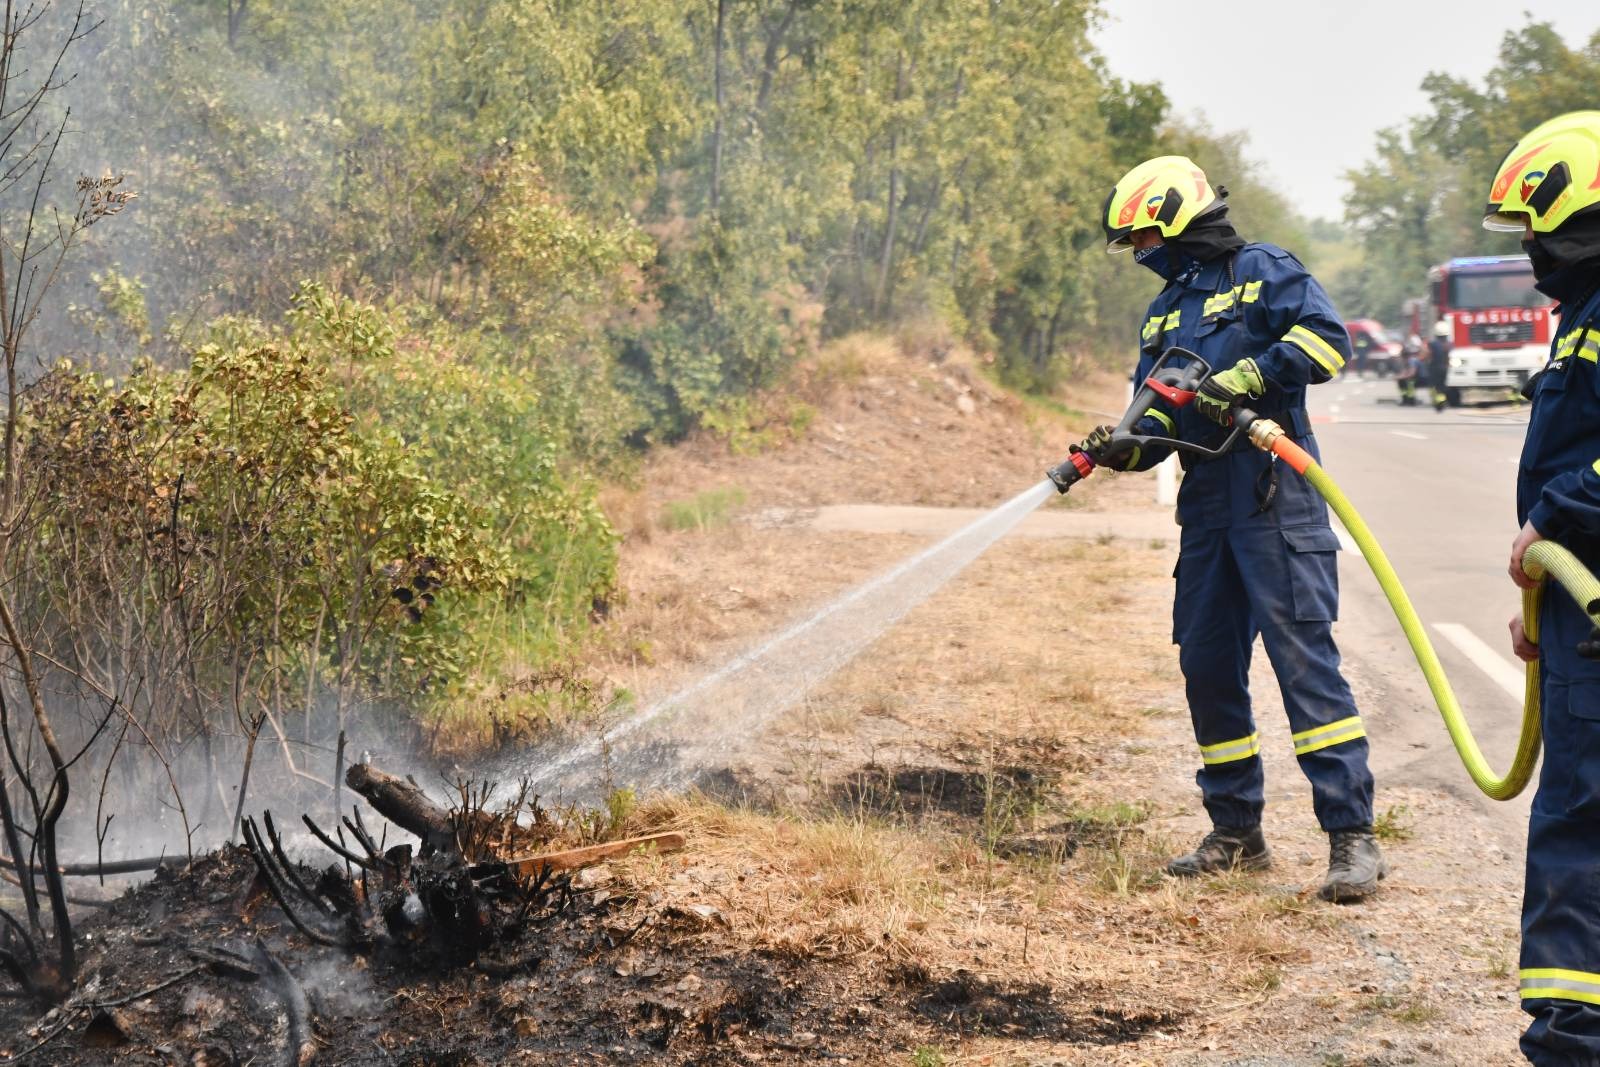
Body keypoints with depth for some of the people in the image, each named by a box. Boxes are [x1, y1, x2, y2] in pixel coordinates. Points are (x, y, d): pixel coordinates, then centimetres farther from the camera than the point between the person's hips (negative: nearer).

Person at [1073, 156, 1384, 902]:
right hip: (1205, 508, 8)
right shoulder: (1164, 313, 20)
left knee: (1303, 657, -12)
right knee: (1206, 666, 8)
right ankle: (1236, 832, 20)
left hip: (1276, 500, -8)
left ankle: (1352, 834, -9)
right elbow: (1158, 421, 17)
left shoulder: (1263, 272, -1)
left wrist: (1247, 378, -22)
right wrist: (1119, 448, -3)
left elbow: (1327, 337, -14)